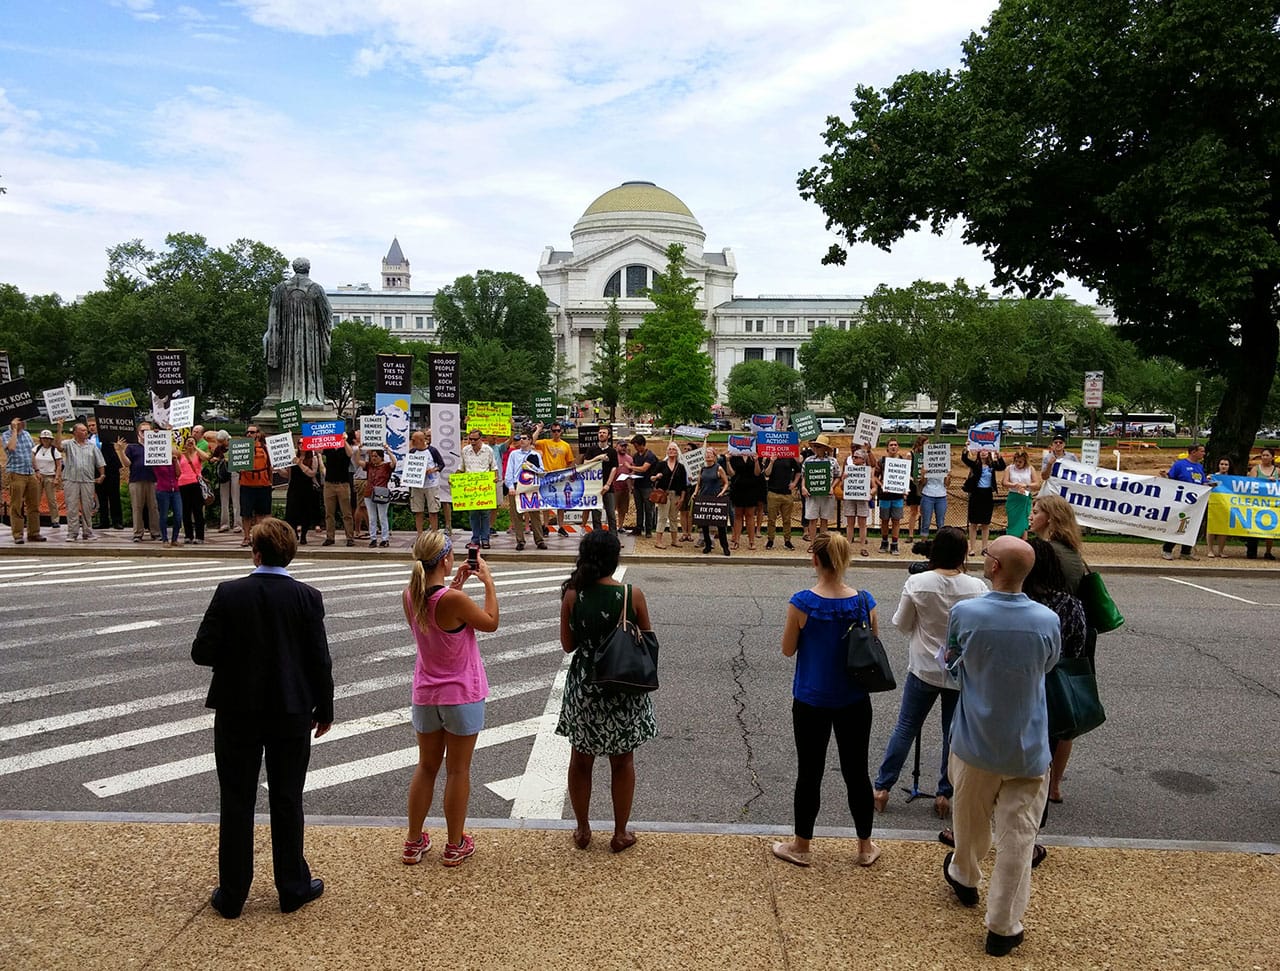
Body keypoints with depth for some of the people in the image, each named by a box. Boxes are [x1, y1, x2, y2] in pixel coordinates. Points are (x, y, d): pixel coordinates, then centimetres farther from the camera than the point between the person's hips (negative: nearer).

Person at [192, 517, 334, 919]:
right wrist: (324, 710, 5)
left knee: (235, 803, 12)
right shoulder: (307, 598, -10)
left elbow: (202, 652, -9)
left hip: (237, 711, 0)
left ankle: (231, 895, 23)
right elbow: (320, 661, -7)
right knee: (287, 802, 12)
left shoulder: (229, 593, -10)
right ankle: (293, 888, 23)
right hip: (291, 713, 0)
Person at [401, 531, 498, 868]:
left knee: (426, 767, 19)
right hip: (462, 695, -5)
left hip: (425, 694, 6)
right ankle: (455, 846, 22)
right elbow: (491, 623, -10)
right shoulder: (453, 600, -26)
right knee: (458, 770, 9)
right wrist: (488, 582, -3)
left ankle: (414, 843, 29)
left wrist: (455, 584, 11)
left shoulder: (410, 596, -7)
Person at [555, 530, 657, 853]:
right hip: (624, 688, -1)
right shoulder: (633, 595, -16)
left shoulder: (572, 595, -12)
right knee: (622, 762, 16)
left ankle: (583, 831, 31)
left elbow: (568, 645, -3)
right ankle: (620, 833, 26)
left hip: (583, 687, 1)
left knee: (581, 761, 18)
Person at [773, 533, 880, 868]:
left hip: (811, 703, -2)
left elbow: (788, 650, -8)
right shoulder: (864, 602, -11)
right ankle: (865, 847, 32)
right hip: (854, 702, 2)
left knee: (809, 774, 13)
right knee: (856, 772, 17)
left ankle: (802, 847, 27)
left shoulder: (802, 603, -19)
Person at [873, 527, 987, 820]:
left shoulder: (917, 582, -15)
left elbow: (901, 624, -5)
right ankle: (945, 794, 21)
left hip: (924, 670, 0)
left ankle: (882, 787, 17)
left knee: (905, 728, 11)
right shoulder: (976, 587, -13)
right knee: (954, 734, 14)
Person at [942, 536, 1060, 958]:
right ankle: (1003, 928, 18)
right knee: (1017, 836, 9)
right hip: (1028, 748, 0)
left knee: (971, 819, 23)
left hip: (975, 743, 1)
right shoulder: (1047, 621, -14)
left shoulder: (964, 613, -18)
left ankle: (964, 877, 48)